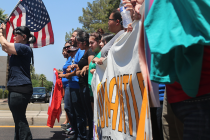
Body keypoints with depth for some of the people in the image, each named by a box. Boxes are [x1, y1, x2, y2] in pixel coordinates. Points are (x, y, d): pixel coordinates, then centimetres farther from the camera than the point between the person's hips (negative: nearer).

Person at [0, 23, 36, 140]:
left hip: (20, 88, -11)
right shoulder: (20, 49, 19)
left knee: (20, 120, -9)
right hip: (16, 88, 11)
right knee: (19, 119, 19)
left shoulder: (24, 48, -13)